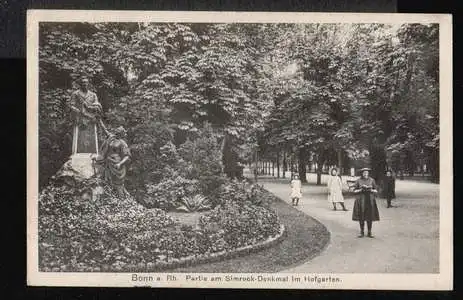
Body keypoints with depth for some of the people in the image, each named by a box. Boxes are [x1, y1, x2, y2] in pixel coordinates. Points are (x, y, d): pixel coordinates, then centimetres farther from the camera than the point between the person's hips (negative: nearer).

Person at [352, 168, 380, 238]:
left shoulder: (372, 180, 4)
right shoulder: (358, 181, 2)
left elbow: (376, 190, 7)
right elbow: (354, 190, 4)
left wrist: (371, 190, -13)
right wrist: (360, 190, -14)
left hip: (370, 200, 1)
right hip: (361, 200, -1)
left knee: (370, 217, 0)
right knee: (361, 217, 0)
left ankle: (369, 232, 9)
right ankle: (362, 232, 10)